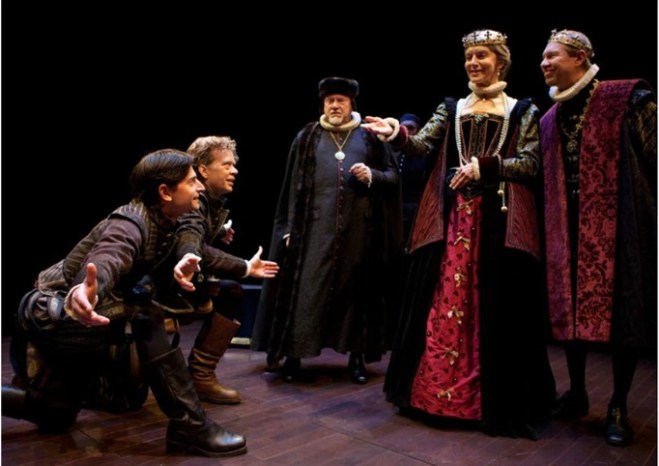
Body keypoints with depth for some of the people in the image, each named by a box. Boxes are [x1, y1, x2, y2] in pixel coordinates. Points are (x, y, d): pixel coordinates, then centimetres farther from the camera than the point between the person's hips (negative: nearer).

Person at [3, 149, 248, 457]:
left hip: (78, 321, 9)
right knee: (146, 316, -30)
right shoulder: (131, 223, -29)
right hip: (53, 314, -9)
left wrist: (243, 267, 20)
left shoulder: (164, 223, -3)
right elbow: (104, 262, -51)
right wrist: (82, 293, -72)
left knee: (55, 417, 16)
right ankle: (188, 425, -22)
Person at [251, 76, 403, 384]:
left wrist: (372, 176, -13)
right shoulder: (306, 138, 10)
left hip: (359, 227, 1)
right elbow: (292, 186, 7)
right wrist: (290, 227, 1)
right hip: (315, 226, 0)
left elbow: (393, 176, 8)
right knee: (307, 289, -2)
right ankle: (293, 356, 8)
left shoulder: (370, 136, 9)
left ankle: (357, 357, 17)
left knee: (357, 288, 6)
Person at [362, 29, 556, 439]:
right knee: (445, 304, 3)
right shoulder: (451, 108, 15)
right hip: (452, 218, 2)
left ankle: (497, 401, 14)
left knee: (495, 310, 0)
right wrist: (396, 134, -20)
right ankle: (439, 393, 15)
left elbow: (531, 164, -1)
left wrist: (485, 165, -13)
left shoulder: (524, 110, 9)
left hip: (499, 221, -2)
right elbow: (423, 146, 0)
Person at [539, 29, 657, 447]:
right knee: (572, 307, 9)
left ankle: (618, 407, 15)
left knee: (622, 309, 1)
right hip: (570, 226, 5)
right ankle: (577, 393, 25)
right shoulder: (550, 119, 14)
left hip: (617, 222, -5)